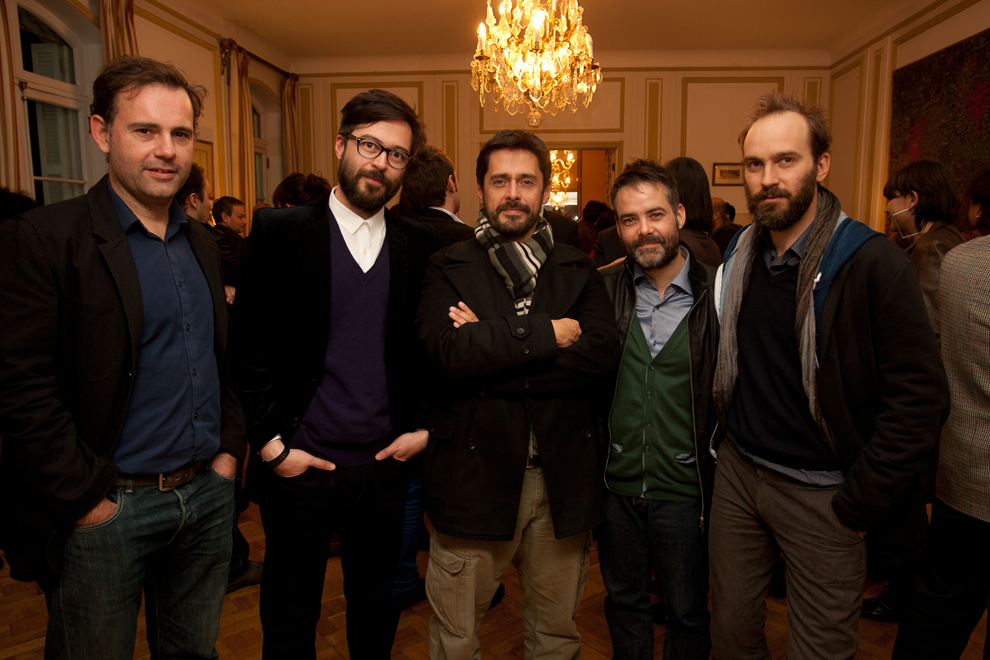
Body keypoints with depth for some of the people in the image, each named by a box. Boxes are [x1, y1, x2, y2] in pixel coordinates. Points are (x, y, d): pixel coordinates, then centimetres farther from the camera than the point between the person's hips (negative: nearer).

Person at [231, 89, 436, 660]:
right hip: (299, 464, -2)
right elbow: (249, 348, -6)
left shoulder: (420, 244, 3)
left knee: (377, 606, 20)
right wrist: (271, 443, -10)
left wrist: (423, 428, 0)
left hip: (386, 463, 3)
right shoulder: (279, 232, -6)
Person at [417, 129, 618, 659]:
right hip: (473, 475, -2)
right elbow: (446, 350, -18)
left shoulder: (578, 270, 7)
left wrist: (491, 347, -14)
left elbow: (602, 354, -10)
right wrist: (545, 335, -15)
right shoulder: (449, 268, 0)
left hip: (561, 479, 2)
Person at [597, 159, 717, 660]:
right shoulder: (603, 290, -2)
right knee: (623, 602, 22)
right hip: (614, 485, 3)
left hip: (684, 490, -2)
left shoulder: (716, 294, -9)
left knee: (688, 613, 17)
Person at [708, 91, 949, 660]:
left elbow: (921, 397, -17)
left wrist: (858, 506, -15)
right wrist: (724, 443, 9)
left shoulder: (873, 262, -16)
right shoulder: (739, 255, 3)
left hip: (820, 493, -4)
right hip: (737, 471, 5)